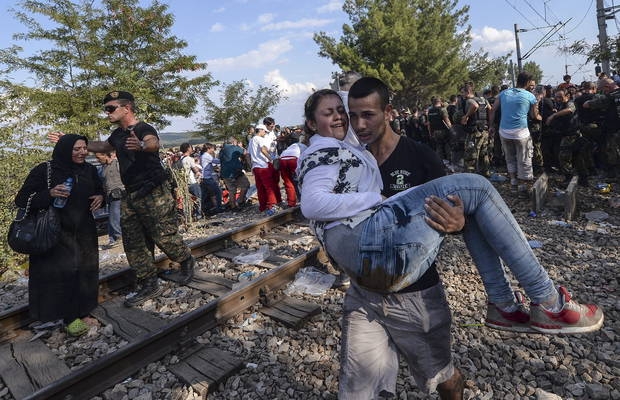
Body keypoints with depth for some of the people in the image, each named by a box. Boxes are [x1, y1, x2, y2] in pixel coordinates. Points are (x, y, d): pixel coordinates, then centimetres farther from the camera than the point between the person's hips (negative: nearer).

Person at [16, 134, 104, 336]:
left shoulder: (90, 170, 2)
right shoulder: (44, 171, -10)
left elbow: (99, 190, 18)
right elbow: (21, 199, -9)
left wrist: (101, 197, -7)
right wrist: (49, 194, -27)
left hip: (84, 231, 4)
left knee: (85, 270, 6)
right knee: (65, 271, -7)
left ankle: (82, 309, 25)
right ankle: (70, 316, 8)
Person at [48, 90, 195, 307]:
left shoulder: (144, 128, -13)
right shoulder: (118, 134, 13)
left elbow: (153, 143, -38)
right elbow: (102, 146, 33)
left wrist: (141, 145, -60)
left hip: (155, 194, -9)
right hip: (131, 196, 9)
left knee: (164, 236, -6)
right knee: (133, 243, 9)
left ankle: (187, 262, 24)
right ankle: (149, 285, 19)